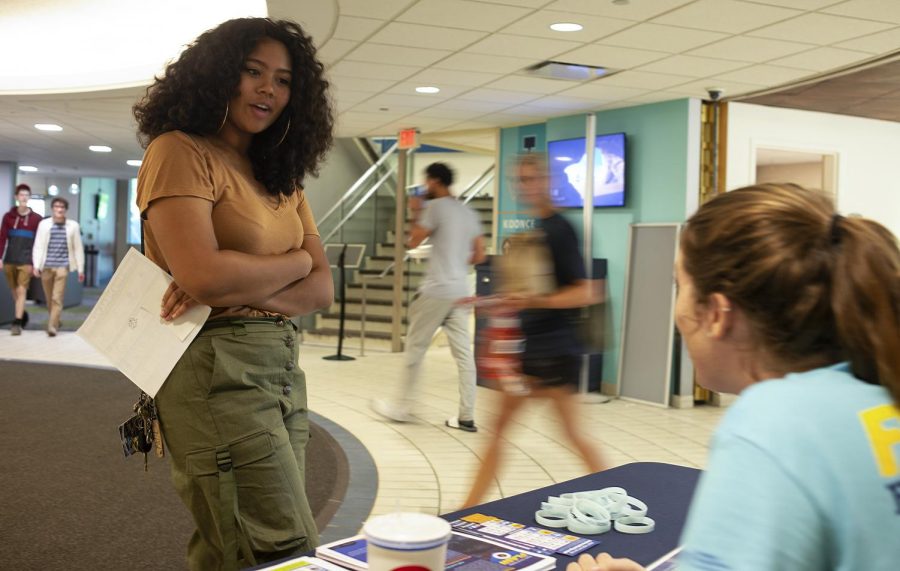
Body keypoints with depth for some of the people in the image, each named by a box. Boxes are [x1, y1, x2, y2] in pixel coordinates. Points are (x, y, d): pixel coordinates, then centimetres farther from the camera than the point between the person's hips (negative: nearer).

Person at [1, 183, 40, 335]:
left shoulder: (36, 218, 0)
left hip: (26, 261, -3)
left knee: (21, 291, -8)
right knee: (14, 291, 12)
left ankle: (17, 323, -7)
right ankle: (22, 315, 31)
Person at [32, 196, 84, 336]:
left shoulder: (73, 225, 2)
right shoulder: (44, 224, 3)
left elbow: (78, 248, 4)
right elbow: (38, 246, 2)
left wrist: (80, 269, 4)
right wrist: (36, 265, -6)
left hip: (62, 266, -2)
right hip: (46, 266, 2)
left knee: (57, 298, -10)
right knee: (49, 298, 13)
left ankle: (52, 326, -9)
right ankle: (55, 320, 33)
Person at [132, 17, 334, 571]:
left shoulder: (281, 177, 16)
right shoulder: (180, 151, -5)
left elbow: (322, 288, 6)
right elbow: (203, 275, -19)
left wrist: (243, 288, -13)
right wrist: (294, 261, -2)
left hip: (284, 369, 7)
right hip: (217, 371, -7)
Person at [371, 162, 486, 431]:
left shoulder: (436, 207, -7)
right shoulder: (468, 212, 15)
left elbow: (413, 242, -3)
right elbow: (479, 256, 16)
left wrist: (416, 213, 9)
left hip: (436, 290, -7)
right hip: (461, 292, 7)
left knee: (415, 347, 5)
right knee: (463, 353, 4)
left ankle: (403, 407, 14)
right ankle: (466, 416, 5)